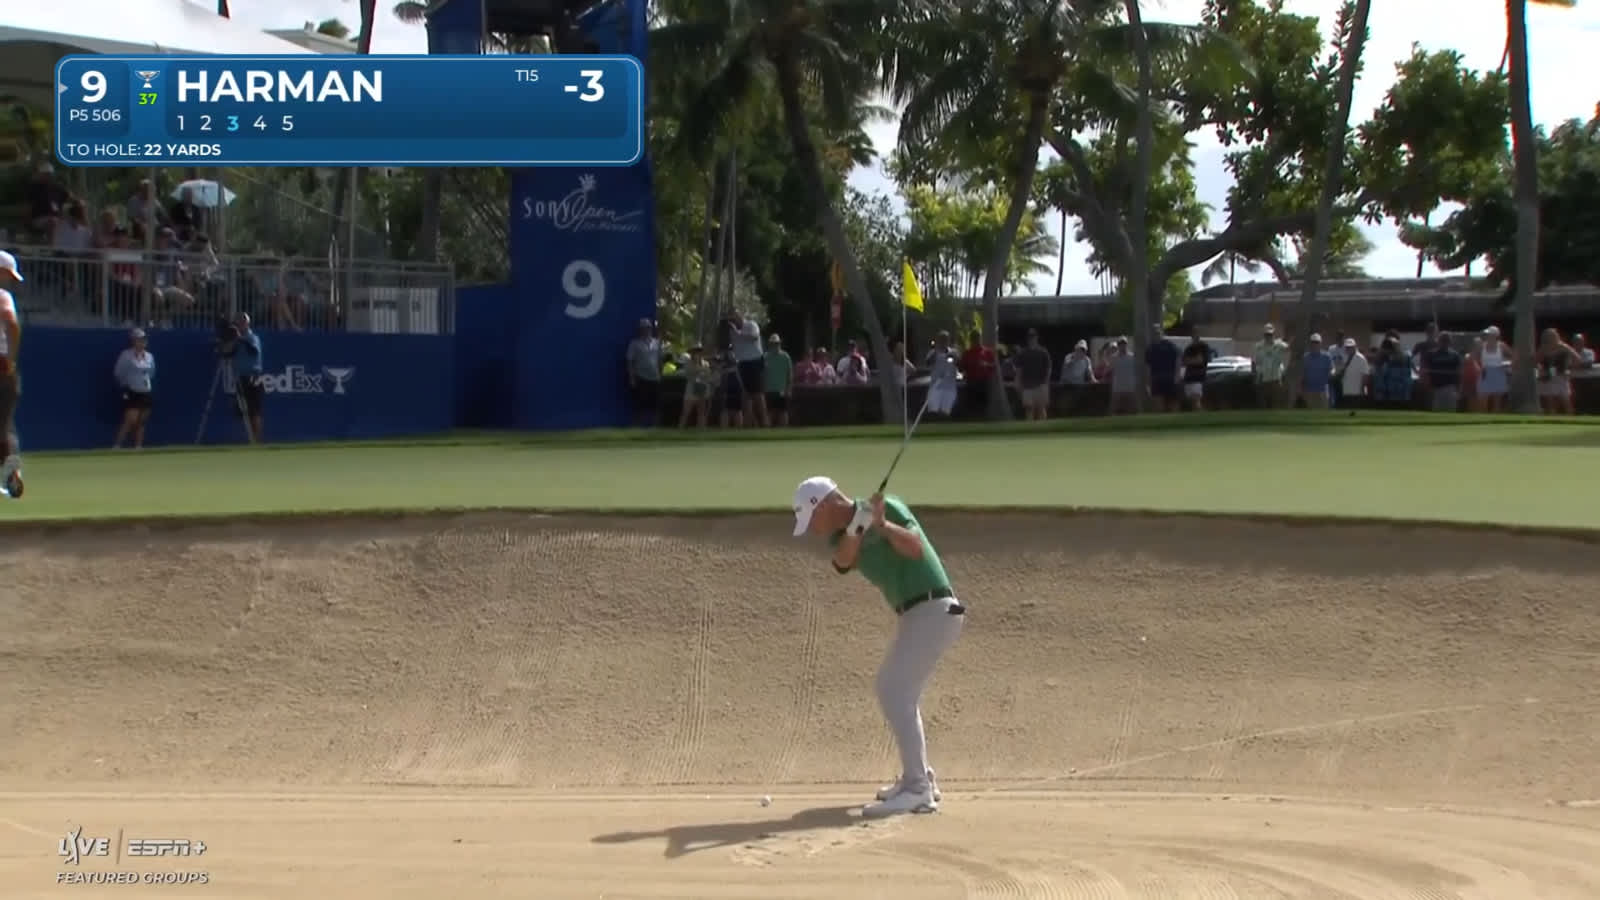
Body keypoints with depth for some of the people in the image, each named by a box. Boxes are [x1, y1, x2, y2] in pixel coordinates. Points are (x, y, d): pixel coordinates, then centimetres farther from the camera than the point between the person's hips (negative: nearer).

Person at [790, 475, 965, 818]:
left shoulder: (888, 507, -9)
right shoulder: (842, 535, 12)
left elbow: (916, 548, -25)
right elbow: (844, 561, -13)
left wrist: (882, 524, -39)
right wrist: (859, 523, -29)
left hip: (932, 611, -10)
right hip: (916, 615, 10)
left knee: (896, 693, -17)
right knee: (893, 690, 21)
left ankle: (917, 791, -23)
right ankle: (919, 777, 32)